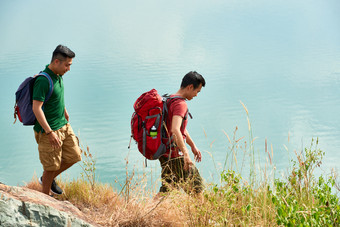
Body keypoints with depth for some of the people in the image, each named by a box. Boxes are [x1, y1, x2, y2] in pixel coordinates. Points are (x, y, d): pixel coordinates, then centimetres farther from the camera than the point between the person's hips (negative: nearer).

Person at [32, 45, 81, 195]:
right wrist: (50, 133, -29)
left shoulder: (58, 75, 4)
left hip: (63, 125, 9)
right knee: (51, 166, 1)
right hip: (48, 129, -9)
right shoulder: (43, 80, -24)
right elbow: (36, 108, -27)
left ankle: (48, 179, 31)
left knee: (74, 156, 12)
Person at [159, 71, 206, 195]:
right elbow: (175, 130, -32)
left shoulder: (170, 100, 15)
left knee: (166, 190, 13)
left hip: (164, 153, 10)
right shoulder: (180, 104, -17)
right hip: (175, 155, -10)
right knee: (197, 188, 1)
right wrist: (185, 154, -35)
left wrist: (193, 146, 32)